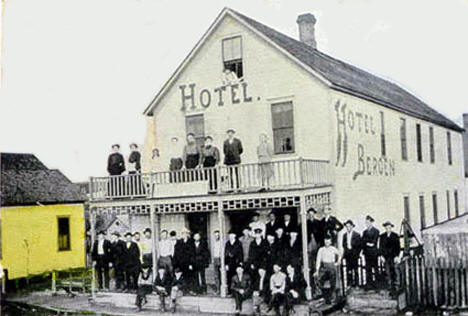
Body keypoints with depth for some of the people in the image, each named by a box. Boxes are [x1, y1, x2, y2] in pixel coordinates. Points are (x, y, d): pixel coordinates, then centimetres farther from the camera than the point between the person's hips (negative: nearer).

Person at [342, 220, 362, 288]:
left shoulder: (357, 235, -2)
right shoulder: (344, 235, 11)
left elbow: (359, 245, -1)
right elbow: (343, 244, 15)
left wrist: (356, 253, -5)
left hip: (354, 255, -3)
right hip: (347, 255, 3)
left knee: (355, 270, 0)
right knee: (348, 270, 2)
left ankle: (356, 285, 6)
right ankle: (349, 284, 7)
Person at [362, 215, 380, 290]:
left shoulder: (376, 231, 0)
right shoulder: (365, 232, 17)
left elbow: (374, 242, -8)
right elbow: (363, 241, 10)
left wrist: (366, 241, -7)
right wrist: (367, 244, -6)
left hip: (373, 252, -5)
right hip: (367, 252, 5)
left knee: (375, 268, -2)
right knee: (368, 269, 3)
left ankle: (375, 283, 2)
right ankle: (369, 284, 5)